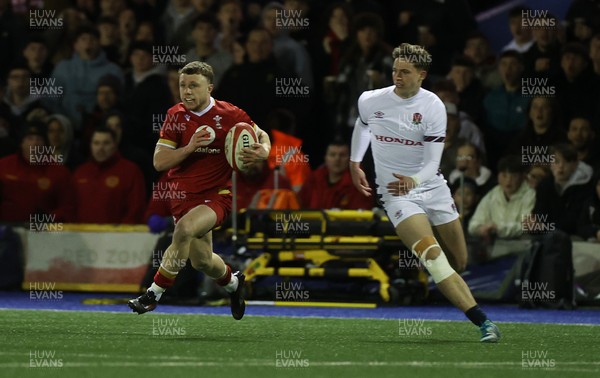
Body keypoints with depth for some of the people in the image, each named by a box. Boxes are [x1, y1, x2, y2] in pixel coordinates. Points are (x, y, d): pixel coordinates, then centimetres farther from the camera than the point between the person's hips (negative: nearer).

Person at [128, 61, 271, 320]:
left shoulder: (229, 115, -8)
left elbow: (261, 135, 8)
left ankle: (155, 293, -22)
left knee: (185, 228, -32)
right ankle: (232, 282, 45)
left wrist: (263, 151, -17)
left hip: (217, 195, -4)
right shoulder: (176, 116, -2)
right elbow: (159, 162, -6)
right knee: (202, 260, 8)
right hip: (184, 195, 4)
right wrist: (189, 147, -22)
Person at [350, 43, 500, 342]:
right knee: (432, 254, -24)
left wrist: (413, 180, -34)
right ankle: (482, 321, -32)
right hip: (395, 192, -2)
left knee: (460, 262, 7)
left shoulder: (433, 107, -10)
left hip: (431, 186, 2)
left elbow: (432, 162, -15)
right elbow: (361, 126, 22)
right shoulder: (370, 101, -4)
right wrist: (354, 164, 25)